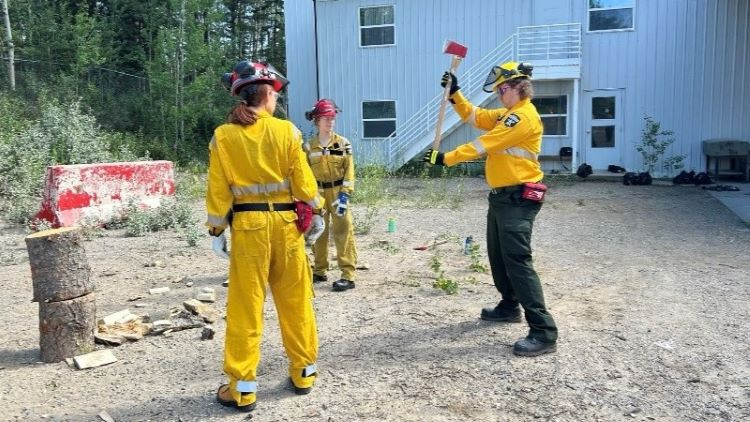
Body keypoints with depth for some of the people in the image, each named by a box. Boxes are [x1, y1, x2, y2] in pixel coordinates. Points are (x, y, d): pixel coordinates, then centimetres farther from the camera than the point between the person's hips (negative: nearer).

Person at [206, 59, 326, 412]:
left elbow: (218, 190, -2)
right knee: (295, 301, 14)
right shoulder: (286, 130, -4)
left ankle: (242, 387, 13)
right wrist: (316, 212, 13)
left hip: (247, 224, 0)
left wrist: (216, 230, 7)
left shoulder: (223, 136, -3)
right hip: (285, 222, 1)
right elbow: (303, 179, -2)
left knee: (245, 307, 6)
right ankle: (304, 372, 27)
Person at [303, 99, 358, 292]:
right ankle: (320, 271, 25)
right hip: (317, 194, 3)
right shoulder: (309, 146, 4)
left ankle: (348, 275, -4)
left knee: (343, 233, -6)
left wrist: (344, 195, -14)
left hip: (337, 192, -3)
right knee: (318, 233, 12)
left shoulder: (343, 143, -1)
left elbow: (349, 170, -5)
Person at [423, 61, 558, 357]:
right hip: (502, 196, 11)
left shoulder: (524, 116, -17)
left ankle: (544, 333, -12)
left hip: (518, 199, -11)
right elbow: (475, 117, 22)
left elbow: (484, 144, -19)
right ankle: (510, 307, 38)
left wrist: (446, 158, -13)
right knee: (498, 256, 20)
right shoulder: (507, 114, 15)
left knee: (517, 261, -15)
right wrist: (455, 94, 10)